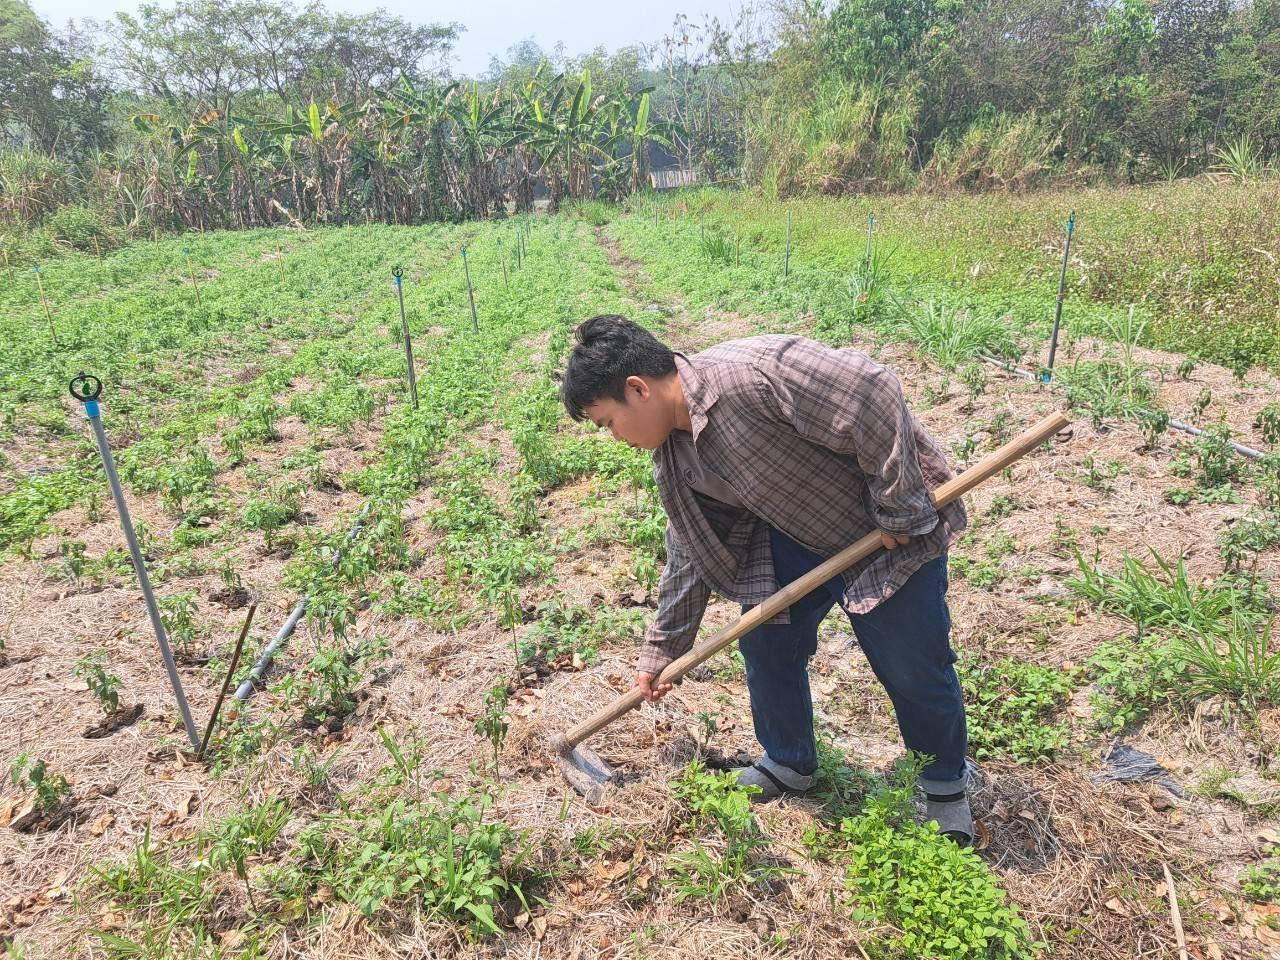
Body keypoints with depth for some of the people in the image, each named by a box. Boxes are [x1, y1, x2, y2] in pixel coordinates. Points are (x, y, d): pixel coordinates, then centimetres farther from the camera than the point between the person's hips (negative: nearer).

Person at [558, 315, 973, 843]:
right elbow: (690, 551, 7)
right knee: (764, 644, 8)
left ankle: (945, 784, 31)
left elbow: (873, 397, -33)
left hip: (891, 532, -7)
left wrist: (899, 509, -25)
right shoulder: (673, 454, -4)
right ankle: (789, 764, 34)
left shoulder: (753, 371, -34)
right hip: (793, 538, 7)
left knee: (915, 669, 4)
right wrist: (661, 651, 13)